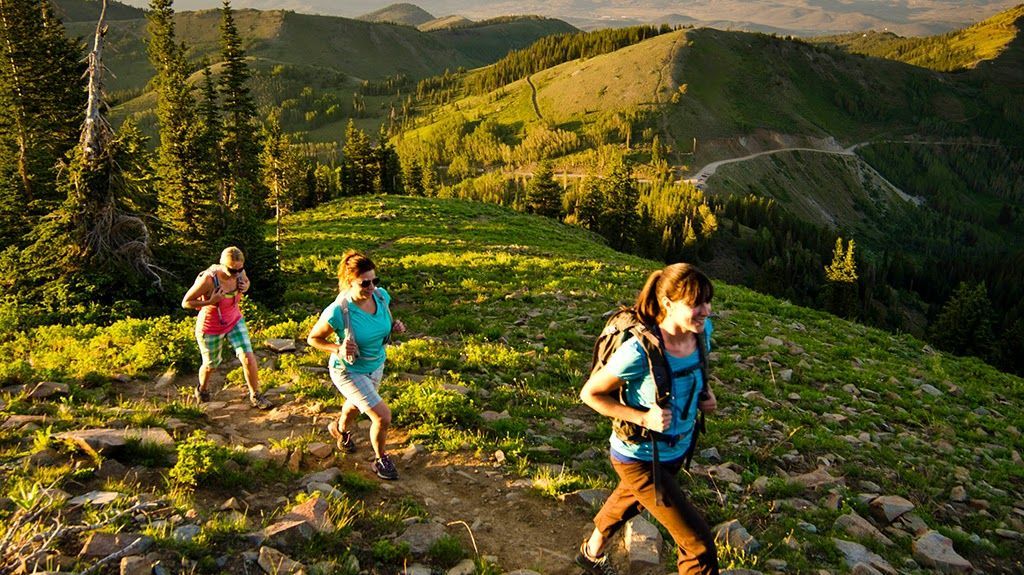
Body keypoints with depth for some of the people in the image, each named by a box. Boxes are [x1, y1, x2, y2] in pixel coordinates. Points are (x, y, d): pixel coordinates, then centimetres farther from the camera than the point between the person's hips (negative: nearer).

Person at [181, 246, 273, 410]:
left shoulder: (239, 273, -17)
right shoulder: (208, 279, -33)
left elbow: (246, 281, 10)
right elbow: (186, 302, -23)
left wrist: (245, 287, -15)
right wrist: (210, 302, -37)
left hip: (235, 321, 4)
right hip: (211, 327, -4)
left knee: (248, 358, -8)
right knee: (211, 365, 17)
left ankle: (255, 396, 11)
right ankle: (202, 389, 50)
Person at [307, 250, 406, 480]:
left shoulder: (381, 296, -19)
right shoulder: (338, 312, -33)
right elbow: (313, 338, -17)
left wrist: (395, 325, -17)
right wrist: (338, 349, -33)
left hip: (376, 365, 6)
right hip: (349, 371, -6)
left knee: (357, 405, 33)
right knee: (382, 416, -12)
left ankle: (340, 429, 67)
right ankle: (381, 460, 18)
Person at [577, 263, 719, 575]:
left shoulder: (702, 330, -15)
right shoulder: (639, 352, -34)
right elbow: (589, 393, -20)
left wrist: (705, 394, -8)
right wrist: (643, 418, -28)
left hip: (677, 451, 7)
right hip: (639, 458, -7)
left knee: (630, 502, 33)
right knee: (699, 544, -7)